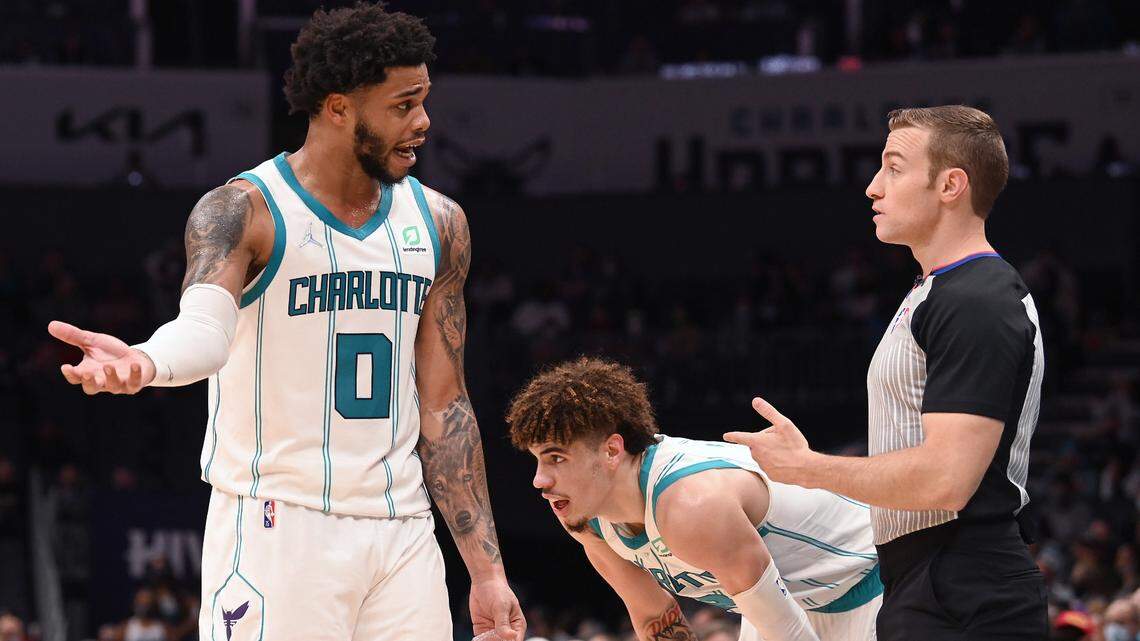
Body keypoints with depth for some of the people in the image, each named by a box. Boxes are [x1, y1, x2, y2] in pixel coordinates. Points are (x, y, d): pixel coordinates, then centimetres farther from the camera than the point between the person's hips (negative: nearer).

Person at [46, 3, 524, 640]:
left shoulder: (438, 224, 9)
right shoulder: (246, 212, -7)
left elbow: (443, 406, 12)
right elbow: (206, 325, -27)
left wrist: (486, 570, 8)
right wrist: (146, 362, -51)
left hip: (402, 534, 5)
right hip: (280, 532, -5)